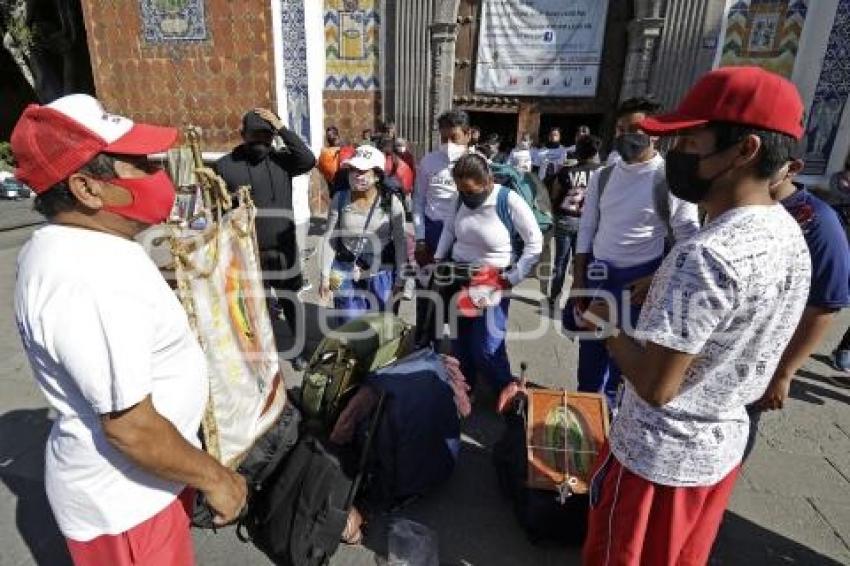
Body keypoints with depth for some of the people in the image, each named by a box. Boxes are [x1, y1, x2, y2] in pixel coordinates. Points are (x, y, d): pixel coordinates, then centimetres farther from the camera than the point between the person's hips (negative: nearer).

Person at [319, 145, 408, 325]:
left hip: (381, 272, -1)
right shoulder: (340, 199, -4)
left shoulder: (391, 202, -9)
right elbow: (330, 238, 0)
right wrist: (325, 275, -1)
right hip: (346, 271, 1)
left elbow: (400, 241, -4)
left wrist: (400, 278, -3)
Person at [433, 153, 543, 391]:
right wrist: (438, 258, 9)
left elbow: (535, 243, -12)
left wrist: (514, 278, -13)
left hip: (492, 283, -5)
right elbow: (449, 228, 17)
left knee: (487, 349, -5)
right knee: (459, 342, 14)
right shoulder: (462, 199, -2)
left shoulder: (510, 201, -19)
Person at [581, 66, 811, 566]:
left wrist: (607, 321, -13)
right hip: (724, 444, 8)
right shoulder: (791, 237, -1)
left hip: (658, 456, -7)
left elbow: (655, 385, -27)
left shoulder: (707, 256, -31)